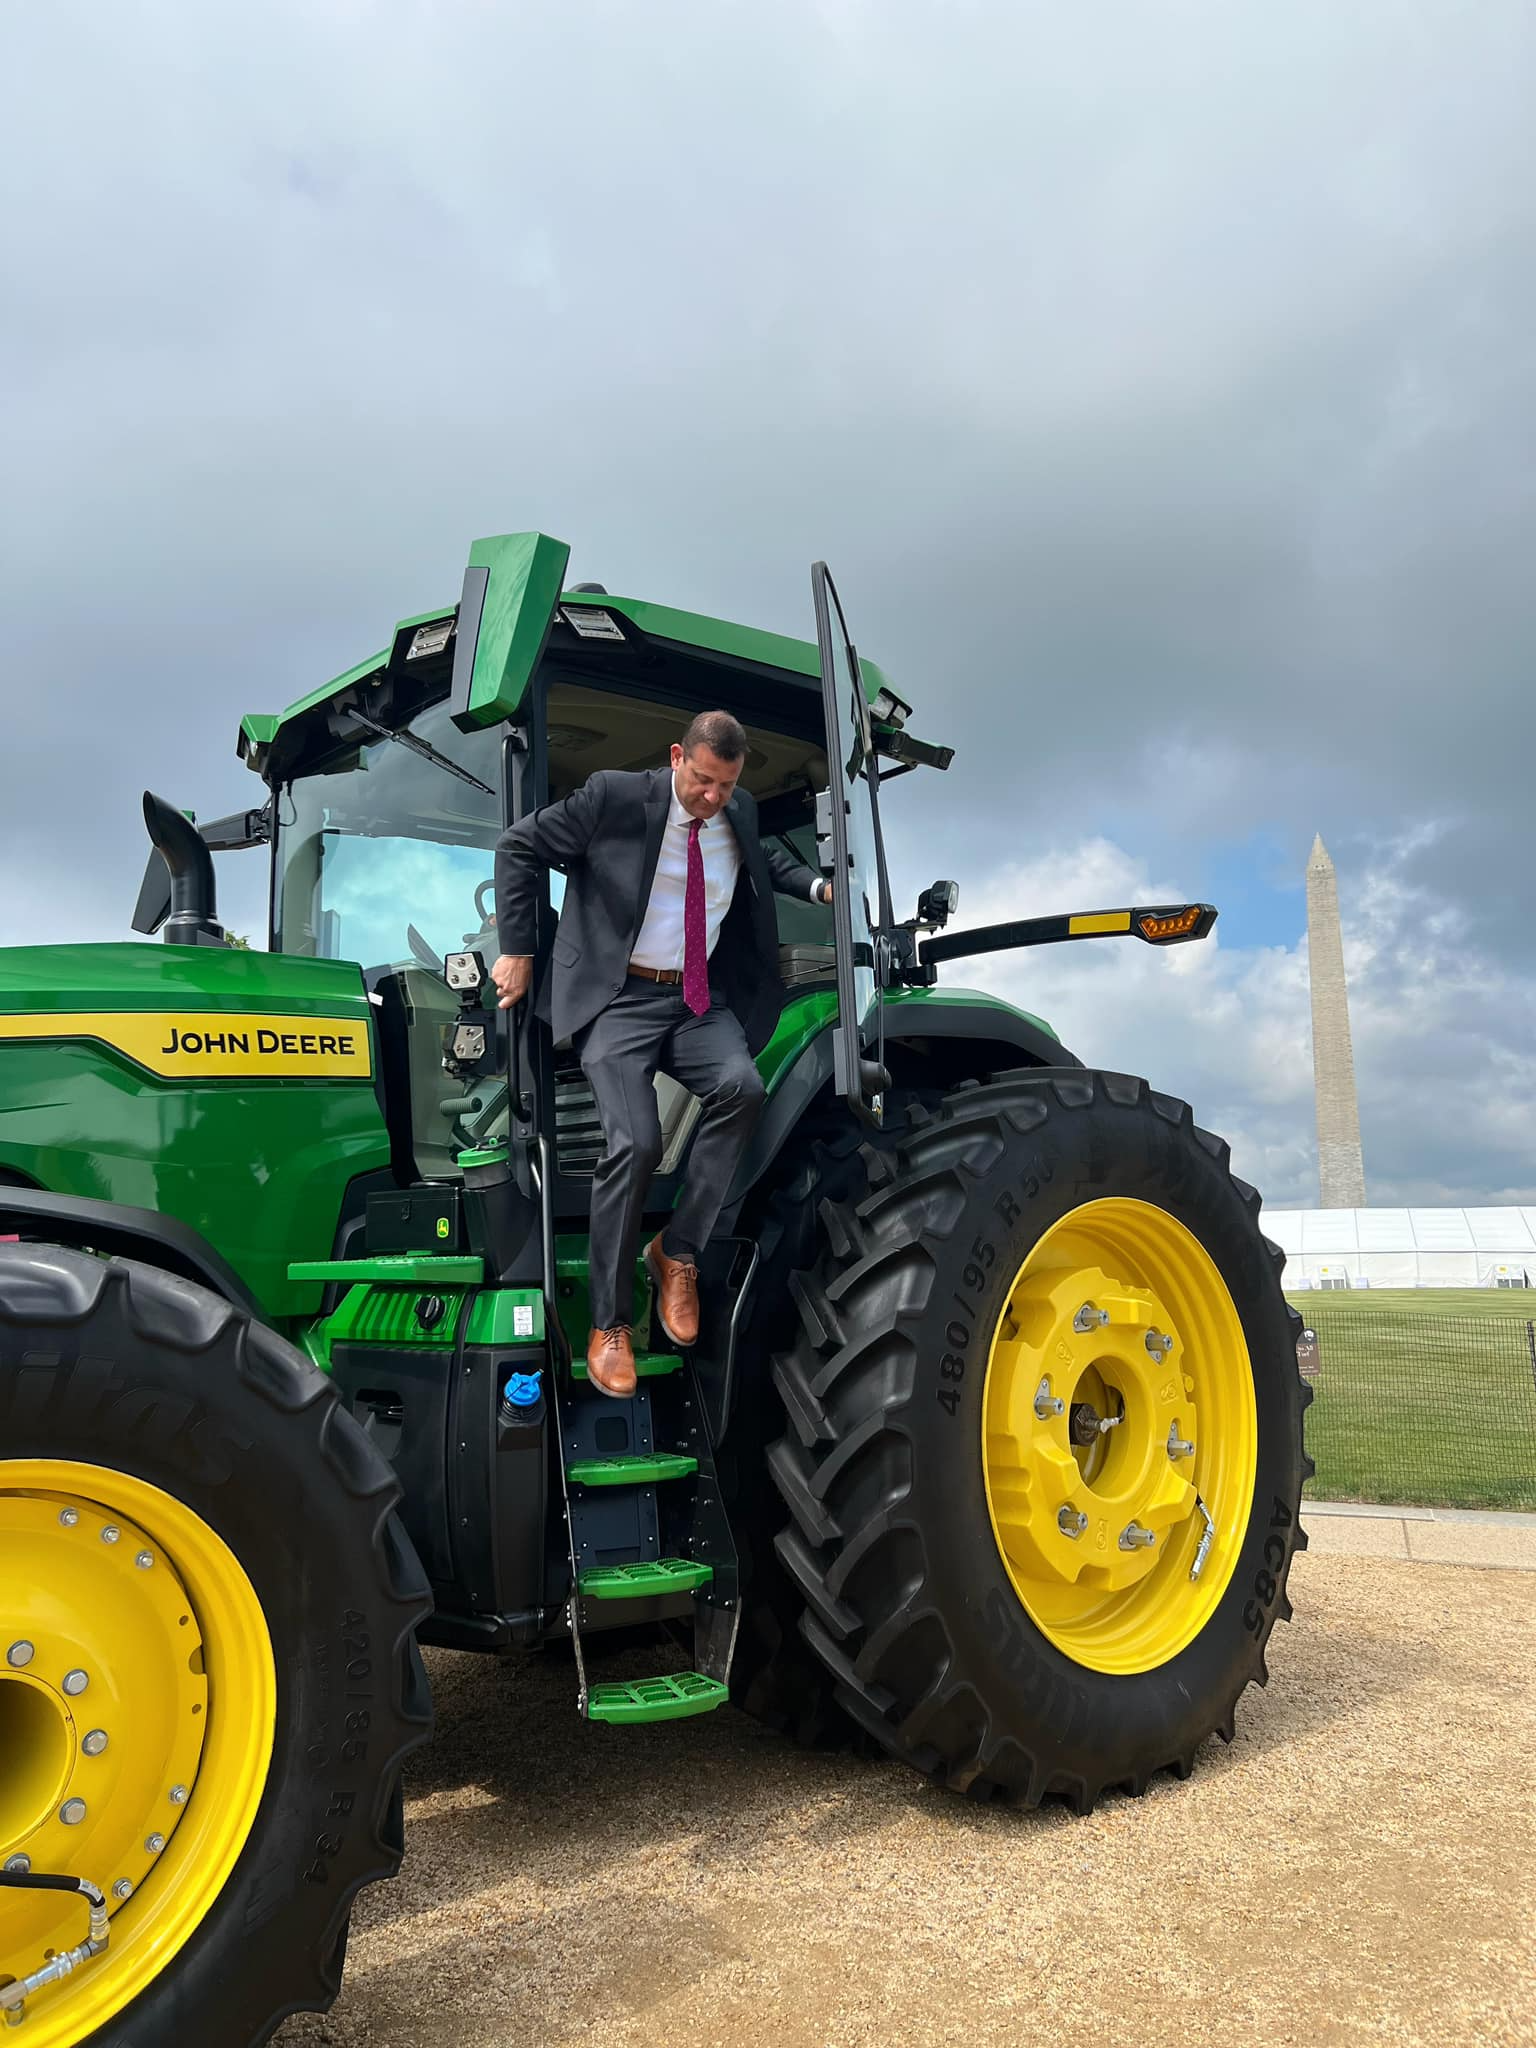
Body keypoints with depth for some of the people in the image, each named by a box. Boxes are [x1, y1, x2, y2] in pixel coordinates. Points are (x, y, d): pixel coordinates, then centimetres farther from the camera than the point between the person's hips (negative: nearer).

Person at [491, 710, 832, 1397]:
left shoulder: (738, 812, 9)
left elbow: (762, 855, 33)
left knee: (741, 1086, -28)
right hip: (619, 999, -4)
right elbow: (517, 846, 1)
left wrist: (816, 886, 15)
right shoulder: (614, 797, -7)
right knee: (636, 1142, -23)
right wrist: (517, 949, -3)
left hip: (700, 999, 5)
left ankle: (677, 1250, -10)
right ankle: (608, 1323, -7)